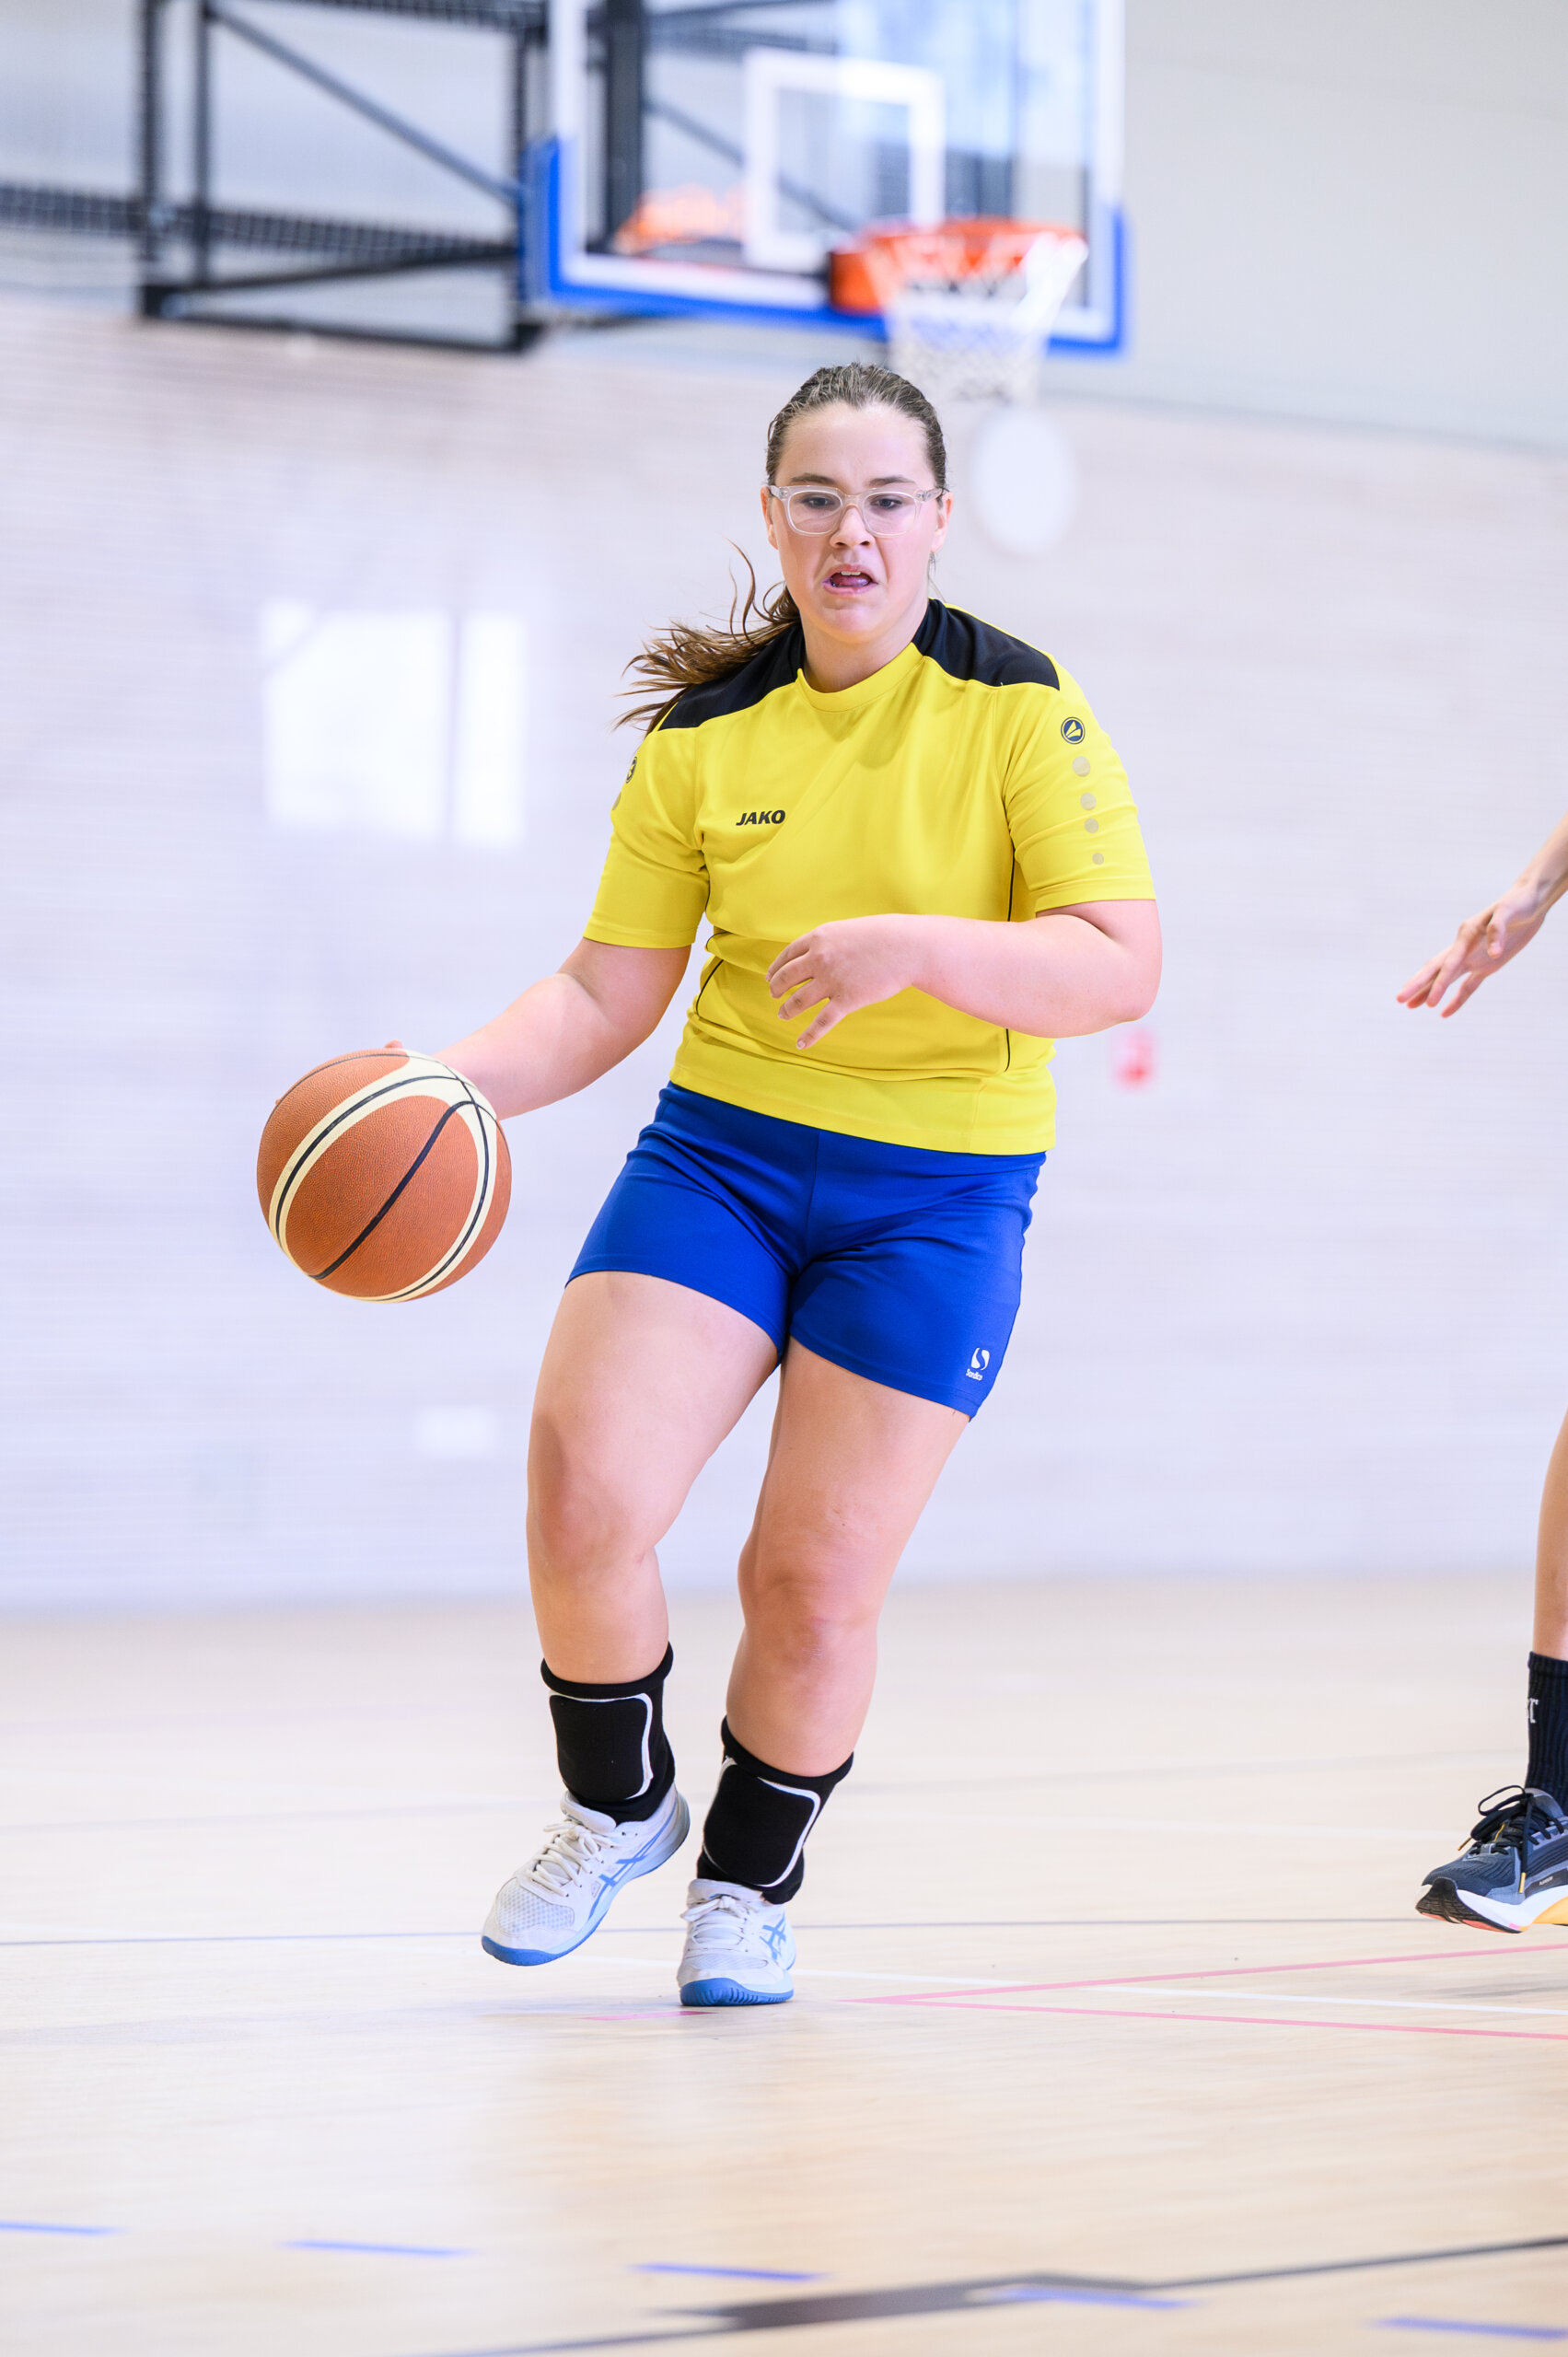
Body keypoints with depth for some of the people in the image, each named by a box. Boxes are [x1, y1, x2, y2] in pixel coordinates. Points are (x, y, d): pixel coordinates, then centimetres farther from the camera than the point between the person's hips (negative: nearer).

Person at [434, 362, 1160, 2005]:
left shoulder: (1021, 707, -7)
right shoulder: (702, 735, 2)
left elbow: (1121, 967, -13)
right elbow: (608, 990, 6)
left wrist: (918, 948, -28)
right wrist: (456, 1079, -12)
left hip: (939, 1191, -2)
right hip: (720, 1148, 2)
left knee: (815, 1580, -3)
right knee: (581, 1500, -16)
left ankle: (751, 1875, 26)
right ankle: (617, 1808, 13)